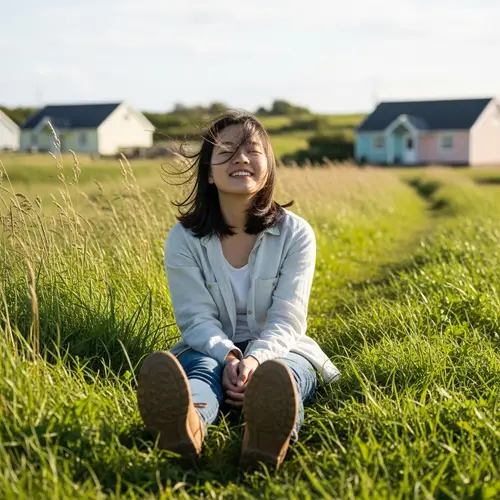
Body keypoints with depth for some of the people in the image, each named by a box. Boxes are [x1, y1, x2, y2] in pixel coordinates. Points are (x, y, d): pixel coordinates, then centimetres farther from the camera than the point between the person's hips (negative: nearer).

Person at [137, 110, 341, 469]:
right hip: (211, 350, 0)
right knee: (200, 368, -35)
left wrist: (255, 359, -35)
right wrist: (229, 357, -34)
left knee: (281, 372, -35)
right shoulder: (184, 239, -4)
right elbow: (197, 318, -11)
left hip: (277, 350, 0)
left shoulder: (296, 234, -4)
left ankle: (271, 433, -73)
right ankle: (186, 424, -74)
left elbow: (285, 319, -13)